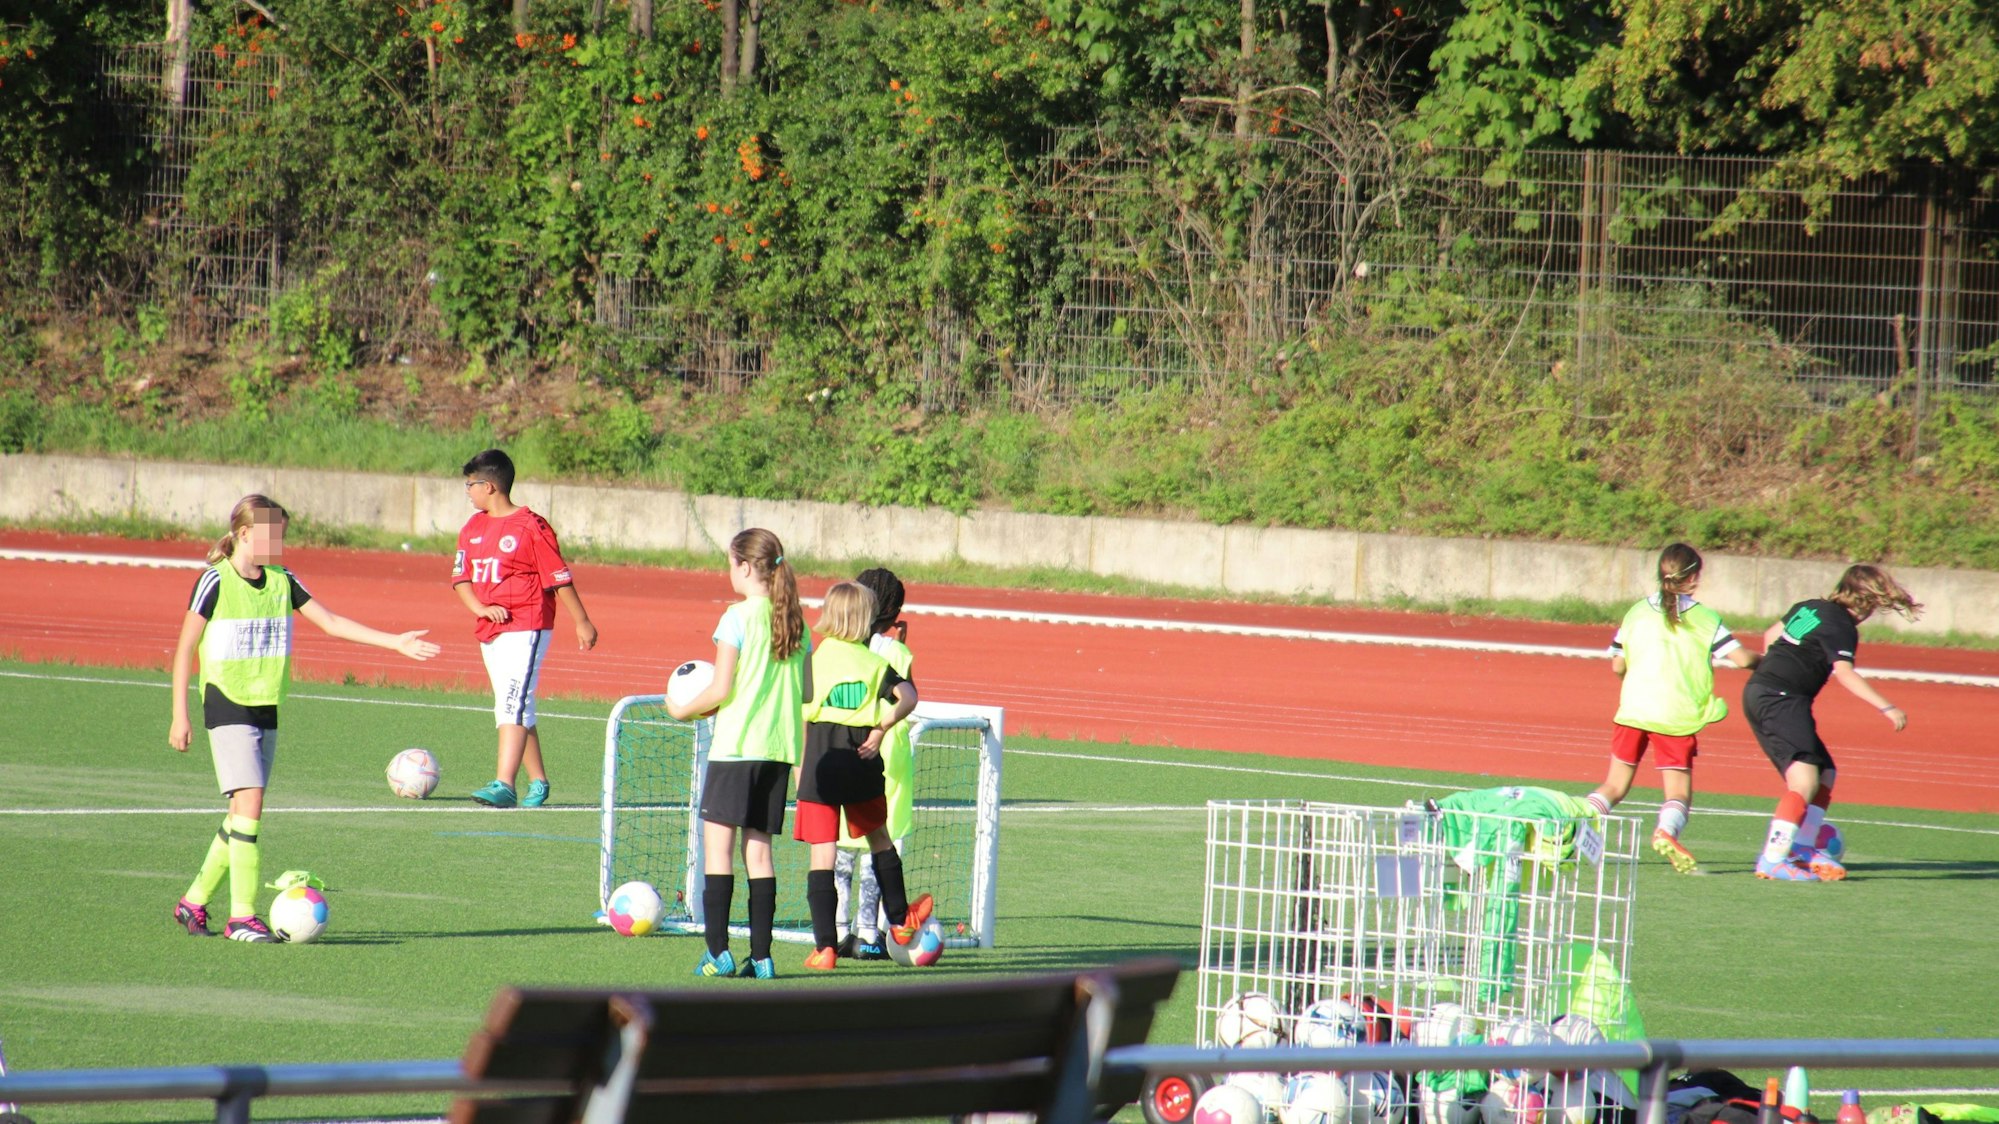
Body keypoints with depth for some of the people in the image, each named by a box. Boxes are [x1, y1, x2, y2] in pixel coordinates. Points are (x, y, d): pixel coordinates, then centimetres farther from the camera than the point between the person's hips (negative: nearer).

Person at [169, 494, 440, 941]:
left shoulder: (282, 582, 8)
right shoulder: (215, 582, -8)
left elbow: (331, 622, 8)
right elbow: (185, 648, -5)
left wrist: (397, 641, 1)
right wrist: (179, 716, -7)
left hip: (268, 710, 7)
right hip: (228, 707, -7)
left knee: (241, 816, 7)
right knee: (249, 802, -15)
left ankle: (194, 901, 20)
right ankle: (242, 916, -14)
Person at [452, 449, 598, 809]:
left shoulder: (531, 527, -9)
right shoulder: (473, 528, 12)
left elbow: (559, 579, -7)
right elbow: (460, 577, 10)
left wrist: (582, 622, -4)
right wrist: (480, 608, -9)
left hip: (526, 629, -8)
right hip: (489, 631, 8)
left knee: (513, 704, -17)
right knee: (513, 709, 12)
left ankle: (504, 786, -25)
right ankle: (538, 782, 22)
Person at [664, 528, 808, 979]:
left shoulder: (738, 617, -10)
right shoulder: (795, 621, 8)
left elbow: (721, 690, -12)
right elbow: (806, 696, 10)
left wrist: (684, 709, 5)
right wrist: (803, 756, 18)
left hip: (735, 747, -6)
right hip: (780, 748, 6)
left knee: (717, 844, -2)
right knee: (759, 848, 9)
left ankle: (718, 950, -8)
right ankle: (760, 955, 5)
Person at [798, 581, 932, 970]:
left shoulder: (813, 661, -4)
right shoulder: (874, 662, 2)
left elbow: (801, 719, -6)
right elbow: (907, 697, -12)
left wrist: (799, 771, 0)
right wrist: (881, 731, -5)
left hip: (822, 762, -2)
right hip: (863, 763, 2)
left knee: (822, 854, -2)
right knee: (880, 839, 24)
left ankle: (825, 947, -8)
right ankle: (900, 920, 39)